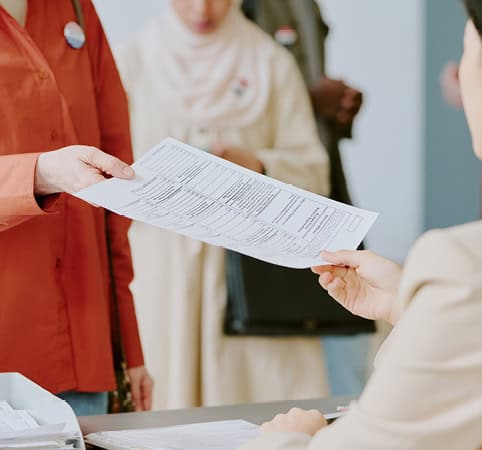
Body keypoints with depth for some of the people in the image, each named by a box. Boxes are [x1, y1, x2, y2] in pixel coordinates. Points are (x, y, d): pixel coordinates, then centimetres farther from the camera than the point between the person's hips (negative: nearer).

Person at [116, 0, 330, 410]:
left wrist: (257, 165, -16)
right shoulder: (134, 61, 7)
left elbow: (313, 174, 2)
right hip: (162, 273, 0)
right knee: (166, 411, -4)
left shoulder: (272, 62, 7)